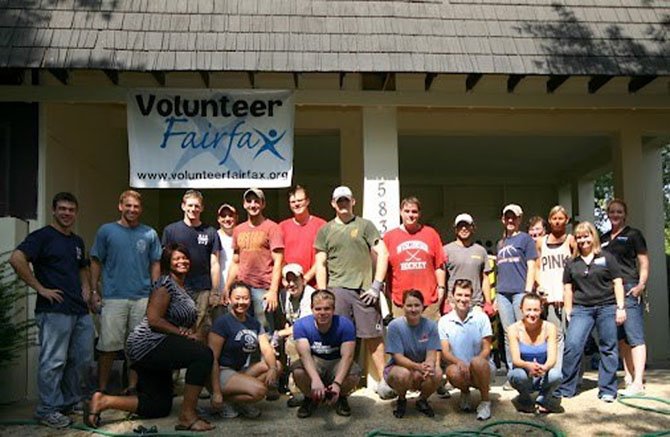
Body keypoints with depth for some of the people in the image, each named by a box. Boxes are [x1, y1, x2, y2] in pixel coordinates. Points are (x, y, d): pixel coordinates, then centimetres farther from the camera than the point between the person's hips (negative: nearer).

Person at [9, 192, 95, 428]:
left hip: (80, 310, 8)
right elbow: (16, 259, -20)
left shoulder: (77, 241, 18)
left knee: (82, 359, 13)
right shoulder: (42, 236, -6)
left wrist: (86, 289, 13)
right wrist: (40, 288, -17)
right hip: (54, 310, -8)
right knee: (53, 362, -4)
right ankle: (47, 410, 8)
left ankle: (71, 401, 28)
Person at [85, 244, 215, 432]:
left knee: (158, 407, 14)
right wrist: (183, 333, -17)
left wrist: (191, 334, -2)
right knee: (204, 354, -26)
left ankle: (102, 401, 9)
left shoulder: (184, 288, 18)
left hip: (154, 349, 11)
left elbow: (186, 322, 20)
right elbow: (153, 320, -19)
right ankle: (187, 416, -22)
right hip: (149, 345, -11)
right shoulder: (166, 283, -11)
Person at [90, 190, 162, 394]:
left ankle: (133, 387, 19)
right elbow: (96, 262, 6)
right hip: (113, 297, -2)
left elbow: (155, 264, 10)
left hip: (143, 298, 2)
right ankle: (101, 389, 10)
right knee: (109, 345, 0)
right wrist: (94, 291, -1)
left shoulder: (150, 234, 8)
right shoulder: (106, 231, 4)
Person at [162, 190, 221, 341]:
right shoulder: (170, 230, 7)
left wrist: (215, 291, 3)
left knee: (201, 332, -3)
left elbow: (214, 264, 8)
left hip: (203, 290, 0)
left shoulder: (210, 232, 8)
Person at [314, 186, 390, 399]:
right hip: (337, 289, 1)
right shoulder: (325, 230, 14)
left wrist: (377, 285, -4)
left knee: (373, 336, 0)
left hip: (364, 289, -1)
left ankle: (383, 381, 8)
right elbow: (321, 264, 12)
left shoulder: (365, 225, 10)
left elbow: (383, 254, 4)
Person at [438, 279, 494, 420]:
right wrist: (459, 362, -26)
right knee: (452, 371, -34)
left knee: (476, 362, -35)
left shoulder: (481, 317, -2)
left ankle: (485, 401, -10)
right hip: (458, 366, 1)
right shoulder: (444, 321, 0)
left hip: (483, 367, -1)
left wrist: (476, 362, -24)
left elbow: (486, 349, -4)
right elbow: (445, 352, -5)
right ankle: (465, 392, 4)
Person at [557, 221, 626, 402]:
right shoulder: (572, 263, 13)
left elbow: (617, 283, 4)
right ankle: (564, 388, -2)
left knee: (608, 348, 2)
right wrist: (568, 312, 7)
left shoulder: (606, 258, 6)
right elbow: (568, 289, 13)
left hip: (606, 307, -1)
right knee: (572, 345, -10)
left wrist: (620, 307, -3)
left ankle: (607, 390, 12)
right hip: (581, 309, 1)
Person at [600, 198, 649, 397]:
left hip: (629, 290, -6)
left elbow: (644, 262, -1)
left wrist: (641, 284, -15)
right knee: (621, 337, 10)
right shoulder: (604, 238, 18)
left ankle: (638, 383, -11)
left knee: (634, 336, -9)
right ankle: (629, 377, 17)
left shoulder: (633, 235, 3)